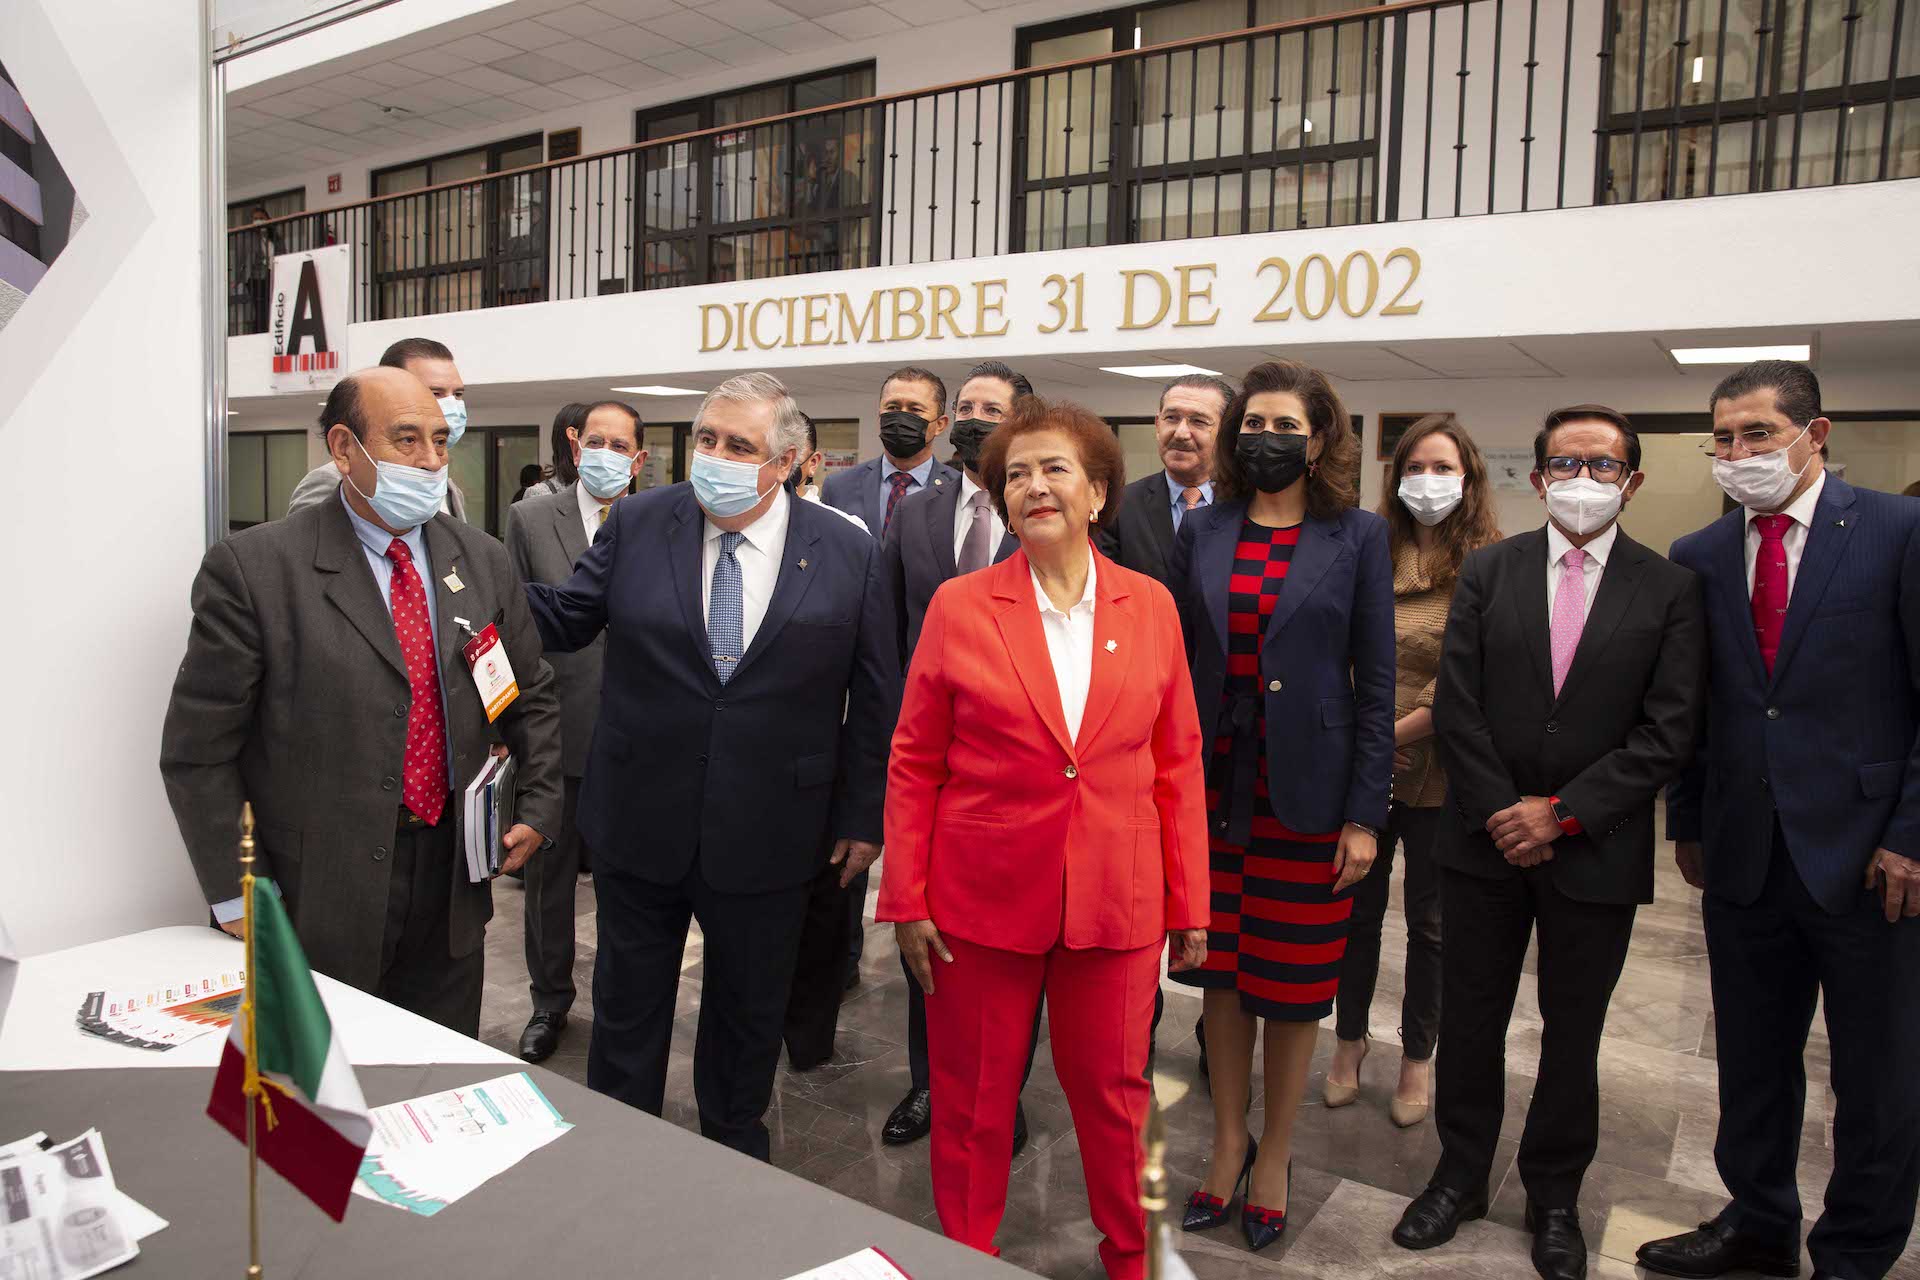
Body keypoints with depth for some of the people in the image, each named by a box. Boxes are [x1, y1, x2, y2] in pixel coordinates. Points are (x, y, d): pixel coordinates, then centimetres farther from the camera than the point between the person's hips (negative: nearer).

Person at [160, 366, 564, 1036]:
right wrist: (239, 899, -9)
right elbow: (197, 748, -9)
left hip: (452, 890, 4)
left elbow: (533, 698, 15)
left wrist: (538, 807, 5)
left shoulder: (483, 562, 5)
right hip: (317, 904, -4)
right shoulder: (254, 568, -10)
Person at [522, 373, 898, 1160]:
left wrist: (864, 816, -1)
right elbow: (565, 621, 2)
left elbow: (874, 700, -3)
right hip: (640, 822, 2)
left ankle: (735, 1149, 45)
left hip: (765, 832, -1)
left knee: (749, 1011, 19)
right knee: (627, 1004, 19)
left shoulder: (848, 555, -8)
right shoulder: (638, 524, -3)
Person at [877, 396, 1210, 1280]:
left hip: (1116, 900, 2)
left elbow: (1177, 763, 4)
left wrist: (1189, 904, 4)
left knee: (1112, 1091, 15)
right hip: (982, 898, -1)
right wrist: (907, 900, -3)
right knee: (973, 1104, 12)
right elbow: (914, 763, 0)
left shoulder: (1150, 606, 2)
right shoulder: (960, 605, -3)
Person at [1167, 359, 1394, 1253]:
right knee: (1221, 974, 12)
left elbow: (1376, 683, -3)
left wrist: (1365, 815, -7)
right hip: (1212, 785, 2)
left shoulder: (1357, 538, -2)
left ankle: (1275, 1156, 27)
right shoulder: (1200, 532, 5)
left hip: (1306, 794, -2)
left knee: (1291, 985, 8)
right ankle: (1229, 1144, 30)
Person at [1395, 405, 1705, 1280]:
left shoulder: (1669, 590, -2)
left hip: (1596, 851, -1)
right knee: (1469, 1019, 12)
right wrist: (1505, 814, -10)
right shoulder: (1487, 573, 2)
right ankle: (1461, 1176, 31)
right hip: (1486, 841, 1)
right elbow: (1457, 707, -3)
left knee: (1573, 1034, 13)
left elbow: (1668, 731, -8)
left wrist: (1562, 812, -14)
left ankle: (1554, 1197, 32)